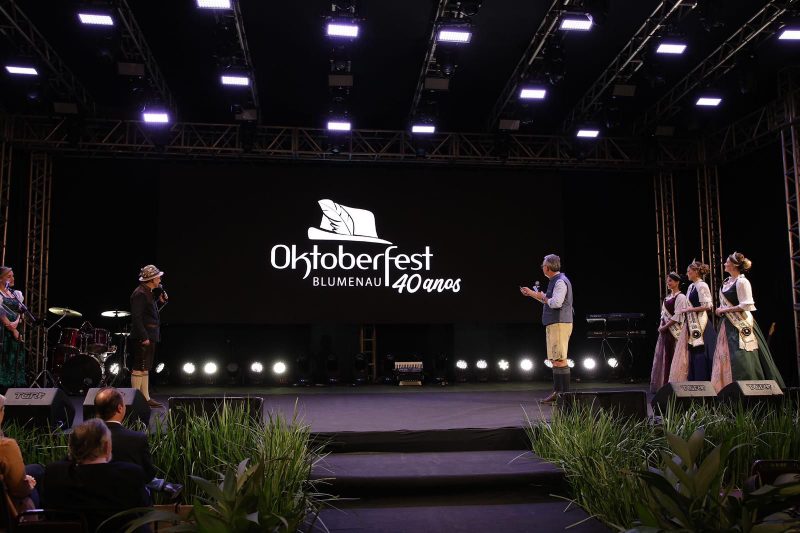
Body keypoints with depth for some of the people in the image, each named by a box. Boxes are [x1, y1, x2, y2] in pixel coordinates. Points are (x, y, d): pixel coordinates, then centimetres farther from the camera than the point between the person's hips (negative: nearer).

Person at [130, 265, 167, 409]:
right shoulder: (140, 294, -15)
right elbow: (136, 317, -21)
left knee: (145, 369, 14)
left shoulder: (149, 293, 15)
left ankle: (146, 398, 21)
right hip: (142, 338, -10)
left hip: (149, 337, 10)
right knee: (138, 369, -4)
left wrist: (160, 301, 8)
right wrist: (144, 337, -22)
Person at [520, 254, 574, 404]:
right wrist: (531, 293, 31)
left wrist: (543, 297, -8)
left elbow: (556, 303, -26)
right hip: (554, 324, 11)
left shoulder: (560, 282, -14)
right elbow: (550, 301, 30)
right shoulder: (555, 281, 18)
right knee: (555, 359, 13)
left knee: (560, 360, -10)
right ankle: (557, 392, 18)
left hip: (559, 324, -11)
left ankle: (565, 394, -8)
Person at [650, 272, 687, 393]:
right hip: (664, 330, 8)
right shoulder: (668, 297, 17)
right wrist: (661, 326, 4)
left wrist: (665, 327, -13)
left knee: (670, 357, -6)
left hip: (673, 330, -8)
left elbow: (677, 316, -15)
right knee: (661, 356, 8)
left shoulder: (680, 297, -7)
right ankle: (661, 384, 13)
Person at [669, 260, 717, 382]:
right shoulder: (691, 286, 14)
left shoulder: (702, 285, -9)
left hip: (700, 324, -8)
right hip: (691, 324, 8)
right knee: (692, 353, 7)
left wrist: (688, 309, -12)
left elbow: (707, 306, -15)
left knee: (700, 354, -5)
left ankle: (704, 381, 1)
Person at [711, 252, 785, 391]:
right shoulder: (727, 281, 11)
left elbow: (746, 305, -18)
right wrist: (721, 310, 6)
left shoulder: (741, 281, -13)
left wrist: (725, 310, -14)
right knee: (725, 357, 8)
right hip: (728, 324, 9)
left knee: (742, 358, -8)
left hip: (741, 324, -9)